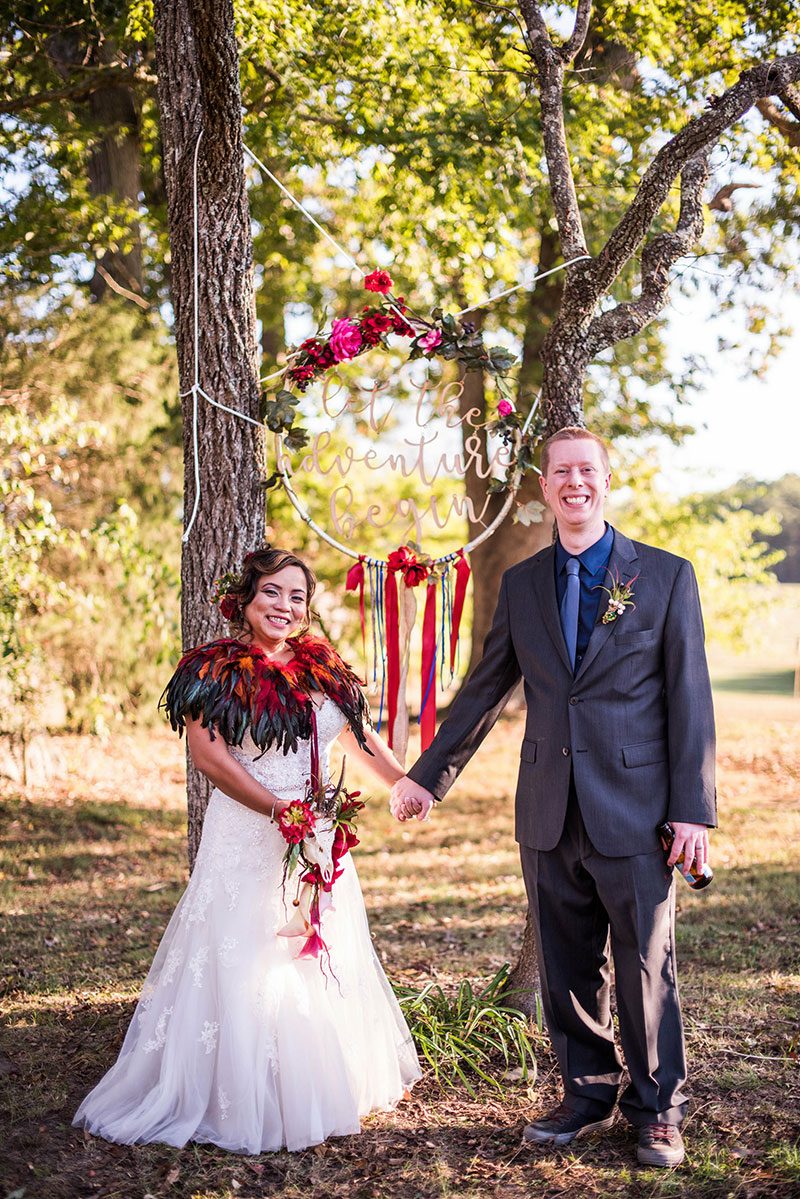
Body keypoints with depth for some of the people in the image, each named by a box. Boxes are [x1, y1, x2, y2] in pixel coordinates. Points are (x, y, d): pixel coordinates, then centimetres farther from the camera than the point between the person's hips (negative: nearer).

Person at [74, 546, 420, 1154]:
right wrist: (282, 811, -17)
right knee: (245, 965, -3)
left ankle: (325, 1087, 31)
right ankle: (238, 1100, 10)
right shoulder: (216, 670, -7)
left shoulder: (324, 669, 8)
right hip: (246, 839, -6)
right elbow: (209, 755, -14)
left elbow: (361, 735, 18)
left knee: (326, 961, 14)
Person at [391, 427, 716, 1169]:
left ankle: (657, 1111, 25)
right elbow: (483, 691, 13)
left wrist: (693, 809, -9)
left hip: (633, 813, -3)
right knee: (567, 969, 13)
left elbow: (689, 700, -4)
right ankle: (588, 1096, 31)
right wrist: (428, 775, 12)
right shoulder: (521, 584, 8)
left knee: (646, 968, 7)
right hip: (549, 815, 3)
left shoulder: (666, 576, -2)